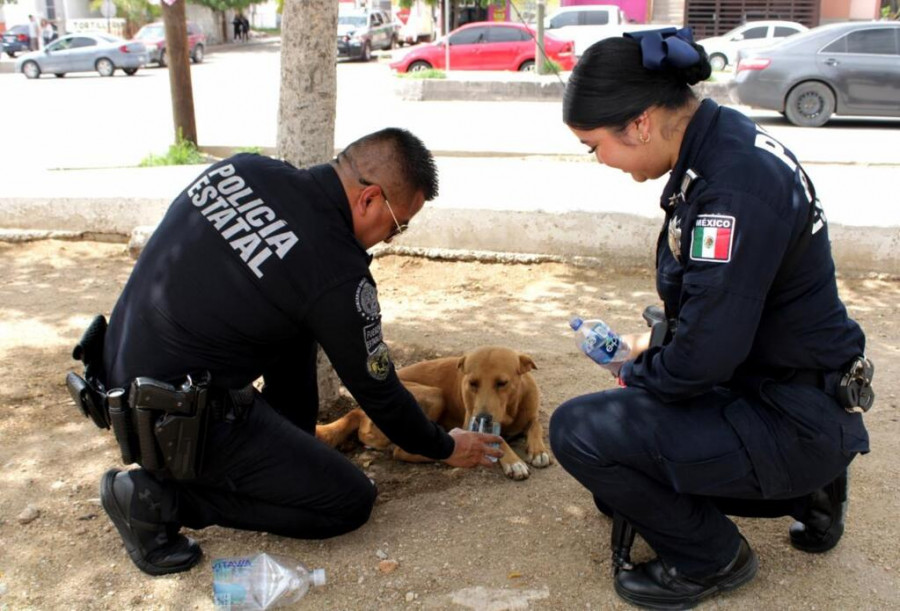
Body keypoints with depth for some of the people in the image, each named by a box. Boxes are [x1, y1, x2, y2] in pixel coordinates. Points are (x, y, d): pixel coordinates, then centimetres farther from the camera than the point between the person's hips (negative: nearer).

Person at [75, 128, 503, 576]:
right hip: (178, 424, -8)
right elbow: (378, 392, -6)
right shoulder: (339, 277, -20)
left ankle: (287, 452, 22)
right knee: (352, 502, 0)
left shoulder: (241, 167, -2)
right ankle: (165, 498, -2)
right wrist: (446, 448, 12)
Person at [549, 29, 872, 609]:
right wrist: (654, 343, 10)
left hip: (794, 422, -10)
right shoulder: (719, 145, 1)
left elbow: (704, 356, -28)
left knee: (579, 430, -18)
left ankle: (709, 558, 5)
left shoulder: (739, 181, -29)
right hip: (766, 387, 10)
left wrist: (636, 375, -10)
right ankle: (804, 492, 22)